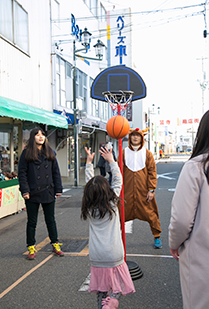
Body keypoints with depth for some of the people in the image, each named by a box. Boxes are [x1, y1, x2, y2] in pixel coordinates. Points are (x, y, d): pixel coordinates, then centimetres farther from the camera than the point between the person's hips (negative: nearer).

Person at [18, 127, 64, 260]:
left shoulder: (50, 153, 8)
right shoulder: (27, 153, -2)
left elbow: (56, 172, 9)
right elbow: (22, 173, -5)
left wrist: (58, 189, 3)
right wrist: (25, 190, -13)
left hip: (48, 192, 3)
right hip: (32, 194, -2)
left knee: (50, 220, 13)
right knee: (32, 221, 9)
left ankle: (55, 244, 26)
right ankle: (31, 248, 22)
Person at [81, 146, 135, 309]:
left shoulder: (89, 208, -2)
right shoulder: (112, 204, -9)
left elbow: (89, 182, 10)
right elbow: (118, 181, 4)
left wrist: (89, 162, 18)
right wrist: (111, 161, 9)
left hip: (96, 256, 3)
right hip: (114, 255, -3)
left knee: (101, 290, 17)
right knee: (117, 286, 10)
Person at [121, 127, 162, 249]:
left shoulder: (147, 154, 3)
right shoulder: (124, 153, 5)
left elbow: (152, 173, 2)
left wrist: (151, 190, -5)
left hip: (144, 192, 0)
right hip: (127, 191, 1)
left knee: (150, 214, 5)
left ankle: (157, 237, 24)